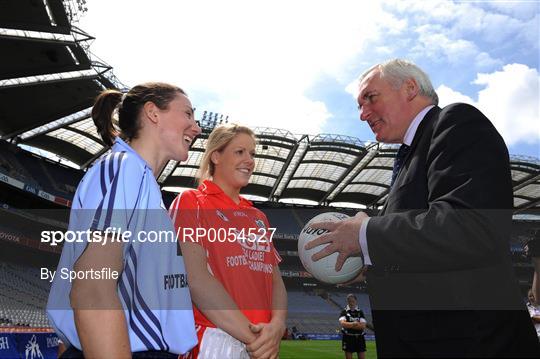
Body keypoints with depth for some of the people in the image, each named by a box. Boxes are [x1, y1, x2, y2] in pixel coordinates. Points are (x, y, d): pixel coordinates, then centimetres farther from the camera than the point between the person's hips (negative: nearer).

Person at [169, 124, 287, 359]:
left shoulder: (258, 217, 16)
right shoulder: (191, 202, -3)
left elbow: (276, 281, 9)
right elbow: (196, 278, -14)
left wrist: (277, 325, -11)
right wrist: (252, 336, -17)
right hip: (214, 339, -5)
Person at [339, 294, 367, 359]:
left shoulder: (360, 312, 6)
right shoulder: (344, 312, 1)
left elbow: (363, 326, -7)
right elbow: (342, 323, -17)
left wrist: (349, 325, -15)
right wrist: (353, 323, -24)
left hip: (359, 337, 2)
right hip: (348, 337, -2)